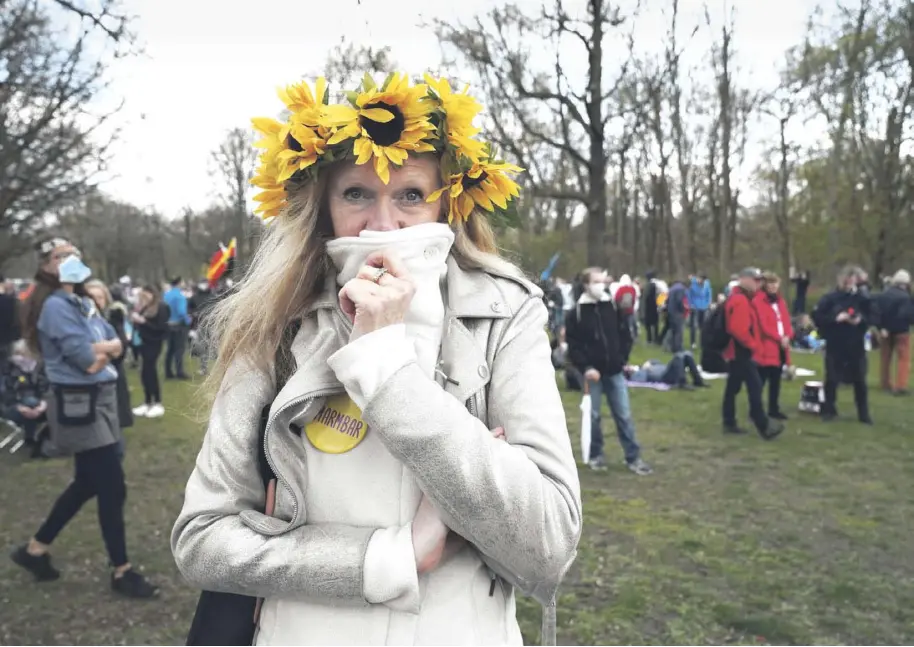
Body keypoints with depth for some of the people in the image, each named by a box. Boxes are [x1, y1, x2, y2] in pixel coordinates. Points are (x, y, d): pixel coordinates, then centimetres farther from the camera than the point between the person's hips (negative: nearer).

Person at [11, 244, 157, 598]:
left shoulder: (81, 302, 14)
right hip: (78, 403, -9)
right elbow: (83, 356, -21)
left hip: (96, 398, 10)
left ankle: (36, 548, 33)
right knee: (112, 487, -4)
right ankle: (122, 571, 7)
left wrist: (100, 349, -13)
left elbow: (117, 342, 8)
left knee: (87, 483, 18)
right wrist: (103, 349, -1)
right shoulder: (55, 306, -14)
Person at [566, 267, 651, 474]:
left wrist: (623, 359, 2)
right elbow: (573, 345, -7)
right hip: (592, 373, -2)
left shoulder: (613, 307, 3)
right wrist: (585, 367, -15)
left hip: (614, 372, 2)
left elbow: (625, 335, 10)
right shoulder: (577, 313, -6)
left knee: (624, 415, 5)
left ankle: (633, 457, 12)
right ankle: (596, 455, 22)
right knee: (594, 416, 7)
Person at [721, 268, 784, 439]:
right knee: (755, 387, -9)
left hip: (736, 351, 11)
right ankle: (764, 426, -6)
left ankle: (729, 424, 17)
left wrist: (752, 345, 14)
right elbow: (739, 329, -28)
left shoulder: (740, 298, 17)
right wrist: (753, 344, -16)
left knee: (733, 388, 12)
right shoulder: (740, 300, -18)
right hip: (742, 352, -11)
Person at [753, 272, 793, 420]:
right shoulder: (758, 301, -10)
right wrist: (779, 338, -15)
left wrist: (787, 336, -8)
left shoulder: (780, 301, 15)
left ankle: (774, 409, 22)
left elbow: (786, 322, 11)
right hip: (765, 348, -8)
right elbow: (763, 325, -16)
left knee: (775, 381, 14)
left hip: (781, 347, 8)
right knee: (760, 381, -6)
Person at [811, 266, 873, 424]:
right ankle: (829, 410, 19)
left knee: (860, 380, 8)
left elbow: (871, 318, 9)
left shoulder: (862, 298, 0)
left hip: (856, 346, 2)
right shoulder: (830, 298, -6)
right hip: (835, 346, -1)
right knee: (831, 379, 5)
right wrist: (835, 318, -20)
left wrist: (861, 320, -12)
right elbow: (816, 316, -9)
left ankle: (864, 414, 18)